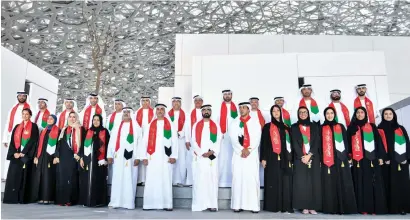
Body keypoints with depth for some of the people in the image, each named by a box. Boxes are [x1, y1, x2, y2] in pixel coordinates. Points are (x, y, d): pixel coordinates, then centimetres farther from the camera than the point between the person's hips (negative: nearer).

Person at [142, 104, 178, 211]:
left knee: (166, 180, 0)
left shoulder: (170, 125, 8)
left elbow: (174, 141, 3)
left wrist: (173, 156, -6)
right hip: (152, 157, 1)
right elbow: (145, 141, 8)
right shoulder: (150, 125, 11)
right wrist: (144, 156, -1)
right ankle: (150, 204, 6)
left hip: (165, 157, -1)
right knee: (151, 180, 0)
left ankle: (167, 204, 5)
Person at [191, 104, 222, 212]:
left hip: (212, 157, 1)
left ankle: (212, 204, 6)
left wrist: (212, 152, -11)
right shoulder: (196, 125, 8)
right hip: (200, 157, -1)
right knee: (199, 180, -3)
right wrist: (201, 153, -9)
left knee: (212, 180, 1)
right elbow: (194, 141, 1)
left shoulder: (216, 126, 11)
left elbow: (218, 141, 4)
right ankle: (199, 204, 2)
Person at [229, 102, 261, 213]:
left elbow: (257, 138, -1)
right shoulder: (234, 123, 11)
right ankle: (237, 205, 3)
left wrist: (249, 150, -14)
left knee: (252, 179, -3)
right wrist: (241, 150, -14)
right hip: (238, 154, 1)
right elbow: (233, 138, -1)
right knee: (238, 178, -1)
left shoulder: (255, 123, 9)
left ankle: (254, 205, 1)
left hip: (252, 154, -1)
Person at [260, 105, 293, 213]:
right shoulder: (267, 127, 7)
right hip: (272, 158, -3)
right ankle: (273, 206, 0)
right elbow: (263, 143, 2)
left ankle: (286, 206, 3)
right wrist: (263, 158, -7)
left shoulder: (286, 128, 16)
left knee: (286, 181, -2)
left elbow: (290, 143, 16)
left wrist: (291, 159, 9)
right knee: (273, 181, -4)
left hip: (284, 158, 3)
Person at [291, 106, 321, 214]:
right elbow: (294, 143, 0)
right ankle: (304, 207, -1)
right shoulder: (294, 127, 8)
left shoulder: (314, 126, 11)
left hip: (313, 158, 1)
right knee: (301, 182, -5)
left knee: (314, 181, -2)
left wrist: (309, 155, -10)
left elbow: (317, 142, 2)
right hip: (300, 158, -1)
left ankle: (313, 206, 2)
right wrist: (302, 156, -11)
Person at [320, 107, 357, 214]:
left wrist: (346, 157, -1)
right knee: (330, 184, -2)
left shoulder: (341, 127, 14)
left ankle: (344, 207, -1)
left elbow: (346, 142, 10)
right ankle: (331, 208, 1)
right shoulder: (322, 128, 11)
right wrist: (321, 159, -3)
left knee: (343, 183, -4)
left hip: (340, 158, 1)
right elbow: (320, 145, 6)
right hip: (327, 160, -1)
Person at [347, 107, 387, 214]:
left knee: (374, 182, -3)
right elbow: (348, 143, 7)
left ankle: (375, 207, 1)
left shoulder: (372, 127, 13)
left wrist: (380, 156, 1)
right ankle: (363, 208, 0)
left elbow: (378, 141, 9)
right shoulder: (351, 128, 11)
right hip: (358, 159, -1)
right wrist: (349, 157, -3)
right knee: (361, 183, -2)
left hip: (372, 158, 1)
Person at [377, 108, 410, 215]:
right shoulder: (380, 129, 7)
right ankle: (392, 207, -1)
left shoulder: (401, 128, 15)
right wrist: (384, 158, -13)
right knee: (391, 184, -3)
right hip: (388, 161, -2)